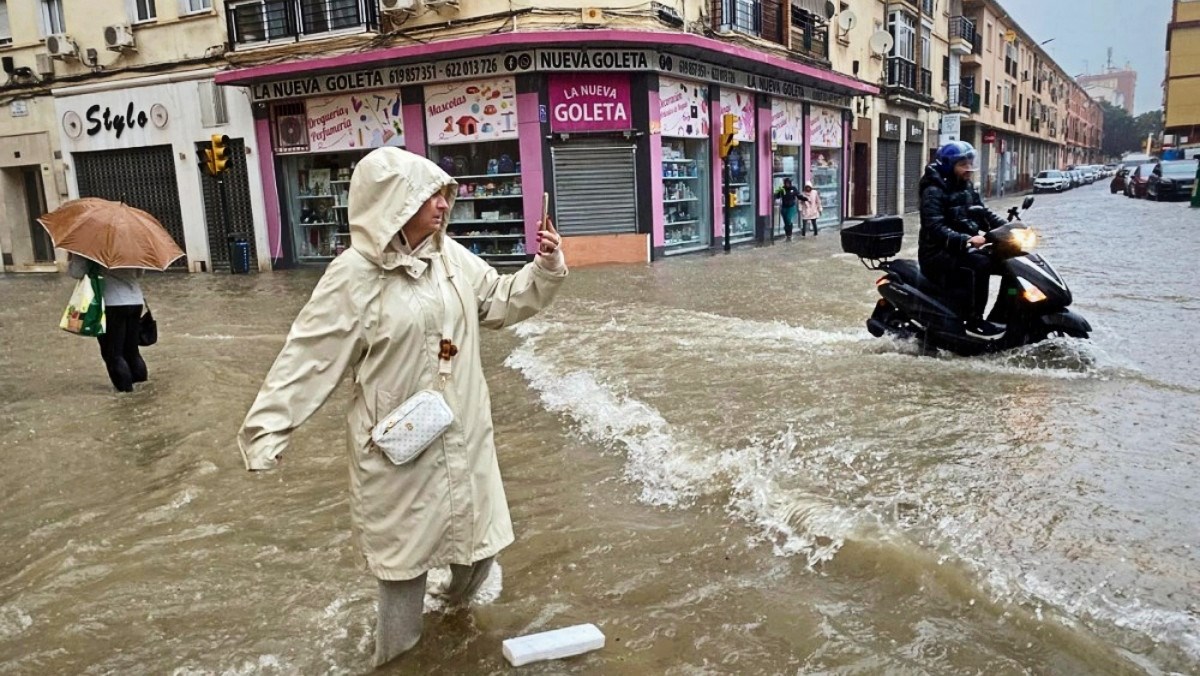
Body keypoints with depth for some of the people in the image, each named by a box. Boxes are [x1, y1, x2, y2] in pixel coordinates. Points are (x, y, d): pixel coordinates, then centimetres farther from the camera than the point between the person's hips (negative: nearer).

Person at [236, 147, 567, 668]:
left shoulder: (452, 257, 1)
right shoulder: (355, 276, -17)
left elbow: (502, 302, 13)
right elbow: (310, 357, -16)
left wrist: (545, 270, -2)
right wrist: (268, 427, -18)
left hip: (462, 432, 6)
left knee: (476, 529, 19)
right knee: (406, 546, 10)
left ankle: (459, 597, 51)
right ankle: (396, 651, 34)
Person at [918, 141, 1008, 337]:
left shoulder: (967, 188, 12)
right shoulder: (934, 191, -14)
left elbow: (983, 214, 16)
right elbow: (935, 228, -26)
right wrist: (966, 240, -38)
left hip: (961, 249, 9)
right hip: (938, 253, -9)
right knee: (979, 264, -31)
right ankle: (974, 322, -25)